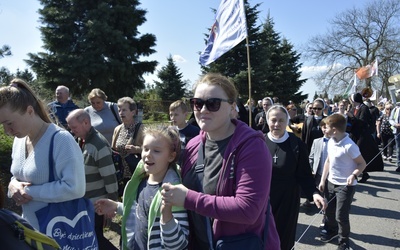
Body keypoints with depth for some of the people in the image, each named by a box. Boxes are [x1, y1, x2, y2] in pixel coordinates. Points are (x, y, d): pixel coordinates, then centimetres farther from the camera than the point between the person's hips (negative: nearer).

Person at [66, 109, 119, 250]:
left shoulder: (99, 145, -22)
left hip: (96, 202, -8)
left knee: (95, 237, 2)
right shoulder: (80, 141, 4)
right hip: (83, 201, 8)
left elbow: (109, 177, -21)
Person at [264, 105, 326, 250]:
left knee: (284, 238, 14)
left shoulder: (297, 144, -9)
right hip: (262, 199, 1)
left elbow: (304, 175, -6)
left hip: (287, 200, -1)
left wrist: (314, 193, -20)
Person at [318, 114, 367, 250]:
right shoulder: (331, 141, 0)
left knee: (341, 215, 0)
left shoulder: (349, 146, -24)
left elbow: (362, 163, -15)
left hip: (345, 185, -7)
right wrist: (322, 180, 9)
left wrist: (354, 175, -32)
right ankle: (331, 230, 44)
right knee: (328, 210, 19)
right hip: (331, 182, 7)